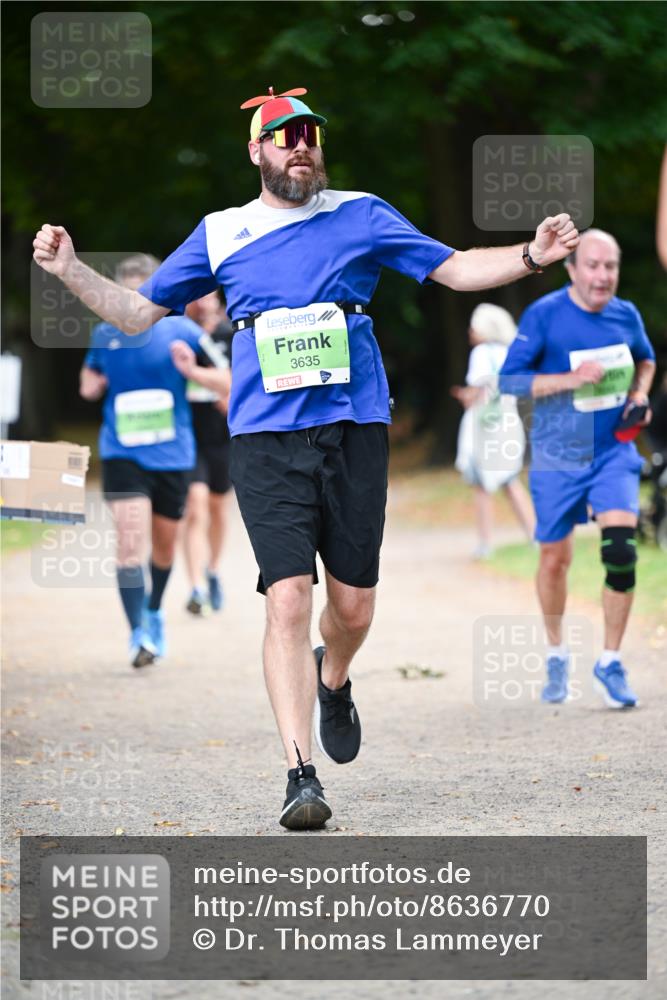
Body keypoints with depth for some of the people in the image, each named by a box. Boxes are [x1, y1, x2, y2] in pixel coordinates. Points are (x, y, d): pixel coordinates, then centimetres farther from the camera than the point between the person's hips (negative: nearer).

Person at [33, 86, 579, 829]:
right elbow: (139, 312, 18)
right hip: (266, 440, -1)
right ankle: (300, 776, -15)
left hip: (355, 431, 1)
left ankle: (332, 682, 42)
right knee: (288, 601, -14)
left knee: (353, 606, 5)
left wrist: (531, 257, -8)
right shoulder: (219, 234, 12)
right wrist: (71, 271, 4)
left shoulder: (361, 216, 10)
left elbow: (455, 270, 8)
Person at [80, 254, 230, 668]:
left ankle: (154, 611, 43)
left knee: (164, 545, 15)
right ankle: (138, 634, -16)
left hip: (172, 455, 1)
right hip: (122, 455, -1)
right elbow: (90, 376, 21)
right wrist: (92, 385, -1)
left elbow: (228, 382, 0)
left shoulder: (181, 332, -4)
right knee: (131, 541, -18)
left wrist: (192, 371, -18)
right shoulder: (105, 334, 2)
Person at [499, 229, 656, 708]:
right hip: (557, 458, -2)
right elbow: (509, 379, -12)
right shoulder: (544, 315, -12)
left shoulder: (626, 315, 0)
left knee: (621, 551, -16)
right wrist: (571, 379, -22)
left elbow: (645, 359, 21)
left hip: (614, 453, 2)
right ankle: (556, 655, 32)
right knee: (555, 559, 8)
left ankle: (610, 663, -3)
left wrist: (639, 394, 1)